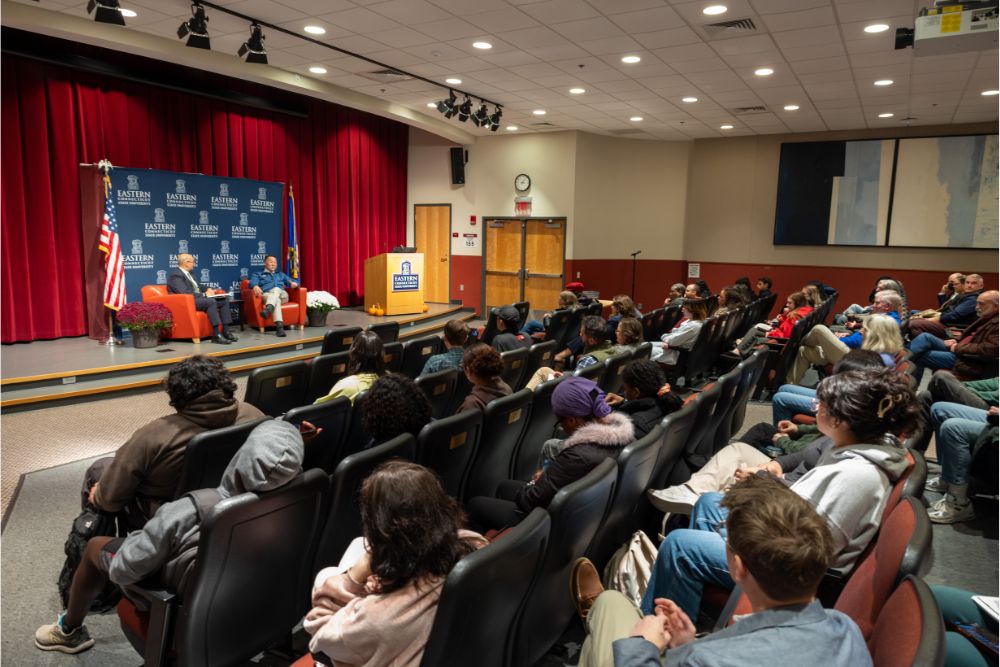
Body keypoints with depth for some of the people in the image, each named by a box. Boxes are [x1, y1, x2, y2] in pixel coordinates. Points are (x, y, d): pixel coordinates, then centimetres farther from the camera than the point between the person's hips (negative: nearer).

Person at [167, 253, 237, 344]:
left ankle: (225, 331, -6)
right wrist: (204, 295, -19)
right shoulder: (175, 275, -12)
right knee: (211, 301, -33)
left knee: (224, 301, -1)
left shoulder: (188, 273, 17)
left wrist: (208, 290, 3)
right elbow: (185, 293, -23)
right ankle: (216, 335, -35)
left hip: (197, 299, 10)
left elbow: (198, 288, 25)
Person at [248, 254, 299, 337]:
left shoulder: (281, 274, 36)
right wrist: (255, 286, -24)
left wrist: (294, 283, -4)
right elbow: (252, 282, 2)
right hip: (267, 295, -2)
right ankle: (279, 326, -62)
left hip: (282, 295, 2)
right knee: (276, 300, -39)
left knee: (276, 289, -36)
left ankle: (268, 309, -66)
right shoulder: (258, 274, 25)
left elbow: (291, 282, 23)